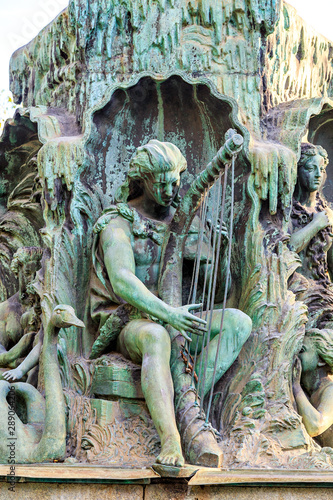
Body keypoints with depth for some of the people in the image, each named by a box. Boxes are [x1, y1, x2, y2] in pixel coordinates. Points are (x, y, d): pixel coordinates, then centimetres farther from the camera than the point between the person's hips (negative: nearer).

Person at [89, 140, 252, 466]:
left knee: (239, 322, -14)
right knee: (156, 337, -41)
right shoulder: (119, 225, -9)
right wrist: (167, 313, -38)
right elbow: (122, 281, -24)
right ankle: (170, 442, -53)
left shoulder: (177, 219, 15)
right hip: (130, 325, -7)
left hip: (172, 321, 7)